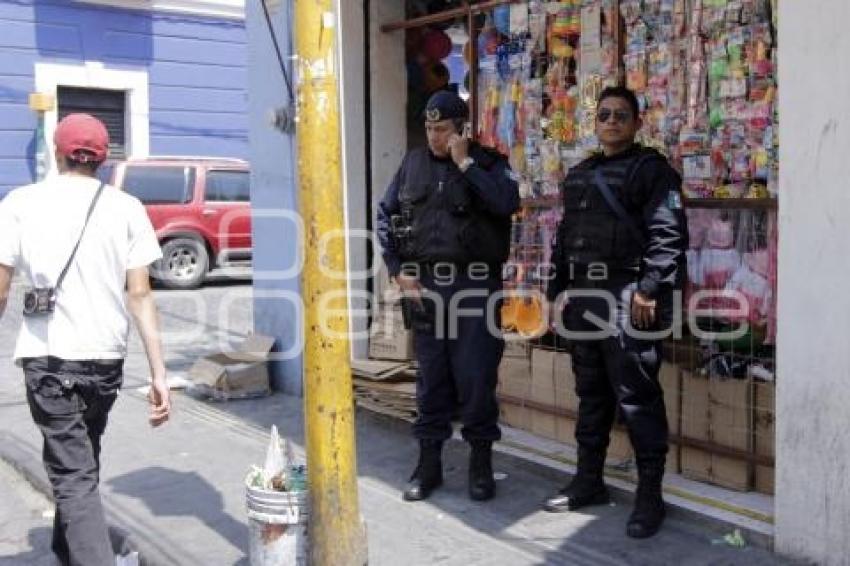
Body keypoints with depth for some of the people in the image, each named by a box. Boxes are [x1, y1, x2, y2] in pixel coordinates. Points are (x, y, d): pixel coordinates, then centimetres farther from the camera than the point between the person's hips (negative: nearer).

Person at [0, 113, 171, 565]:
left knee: (74, 477, 0)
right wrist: (159, 372, -4)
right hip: (107, 357, 3)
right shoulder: (126, 207, 1)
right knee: (80, 464, 24)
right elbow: (139, 295, -4)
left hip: (48, 357, -3)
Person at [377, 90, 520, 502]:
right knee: (431, 378, 10)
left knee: (476, 378, 1)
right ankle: (428, 464, 21)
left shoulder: (487, 163, 2)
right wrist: (399, 271, 2)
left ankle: (481, 463, 17)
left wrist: (464, 163, -14)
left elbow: (508, 202, -18)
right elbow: (385, 217, 11)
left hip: (475, 284, -3)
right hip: (423, 285, 3)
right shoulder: (413, 163, 10)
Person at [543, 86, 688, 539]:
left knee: (636, 397, -5)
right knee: (590, 392, 15)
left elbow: (667, 234, -12)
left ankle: (650, 494, 4)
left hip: (627, 298, -7)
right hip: (582, 297, 7)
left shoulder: (651, 168, -2)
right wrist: (556, 291, 17)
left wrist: (649, 290, -19)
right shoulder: (578, 175, 20)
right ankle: (588, 480, 26)